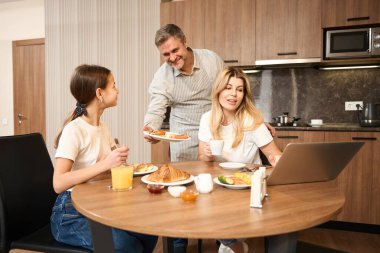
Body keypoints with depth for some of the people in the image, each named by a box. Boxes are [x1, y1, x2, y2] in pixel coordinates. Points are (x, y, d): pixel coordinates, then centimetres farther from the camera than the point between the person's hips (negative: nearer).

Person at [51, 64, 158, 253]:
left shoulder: (103, 128, 8)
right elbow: (59, 184, -26)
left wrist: (119, 161, -12)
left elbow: (111, 166, 9)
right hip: (72, 213, -6)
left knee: (148, 233, -11)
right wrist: (105, 164, -32)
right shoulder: (73, 130, -17)